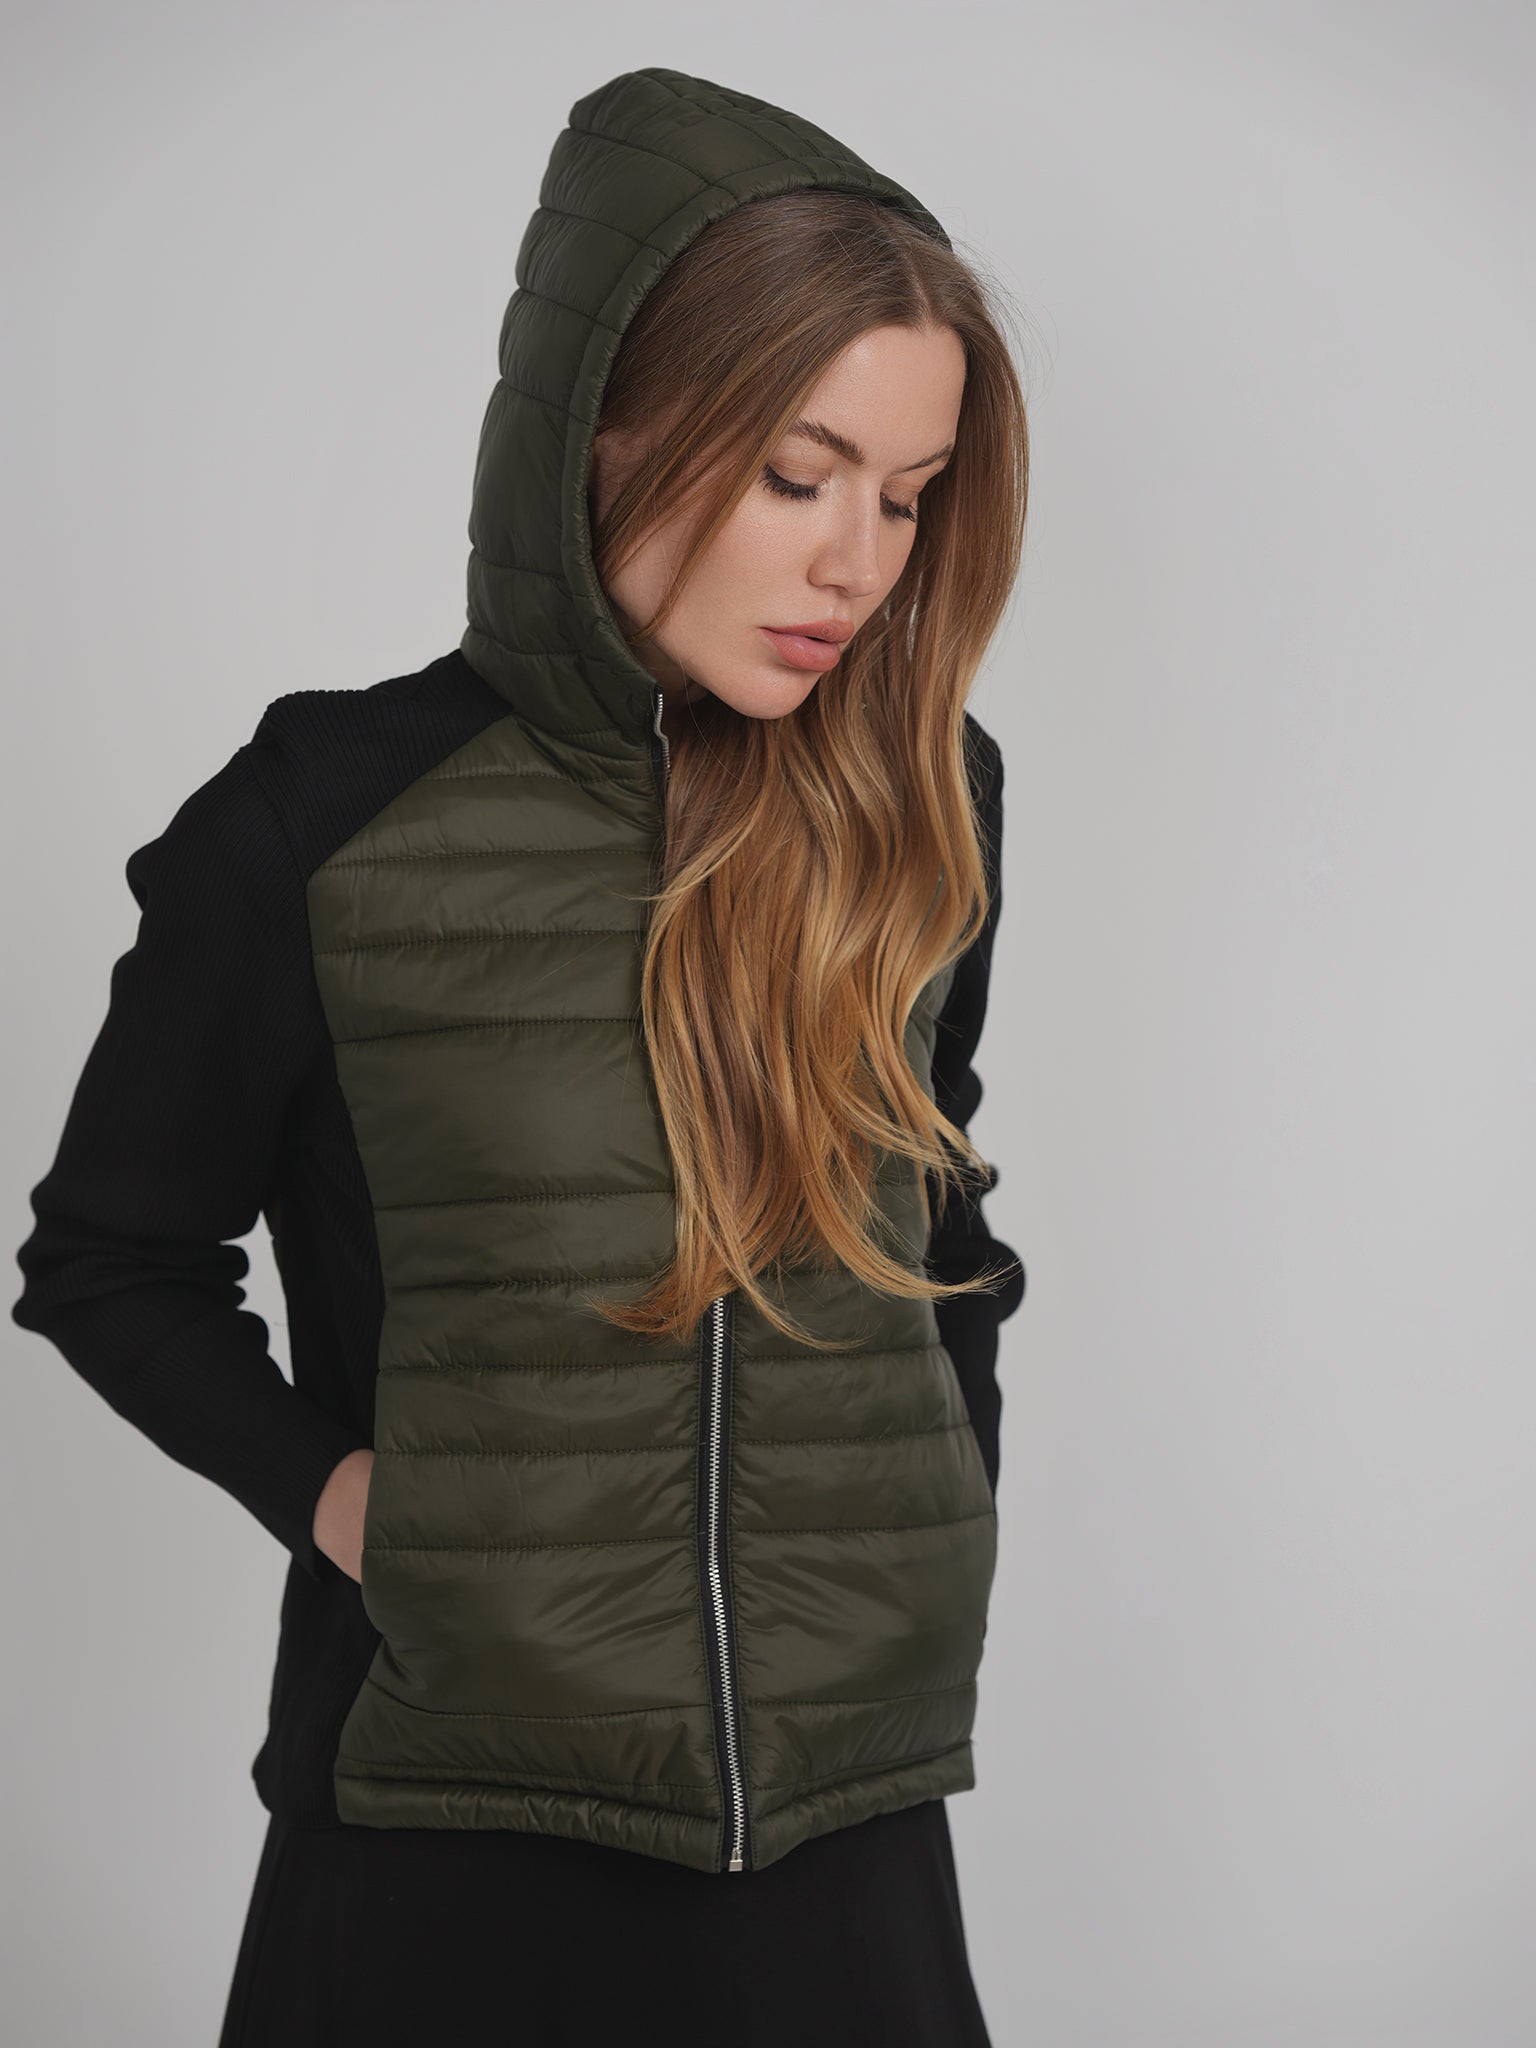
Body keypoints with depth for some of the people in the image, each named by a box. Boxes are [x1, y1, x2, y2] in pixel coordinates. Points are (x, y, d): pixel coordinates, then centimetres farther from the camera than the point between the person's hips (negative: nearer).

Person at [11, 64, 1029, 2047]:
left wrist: (938, 1548, 9)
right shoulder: (323, 831, -9)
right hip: (449, 1825, -3)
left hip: (847, 1822, 3)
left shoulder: (920, 805, 1)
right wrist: (322, 1487, -8)